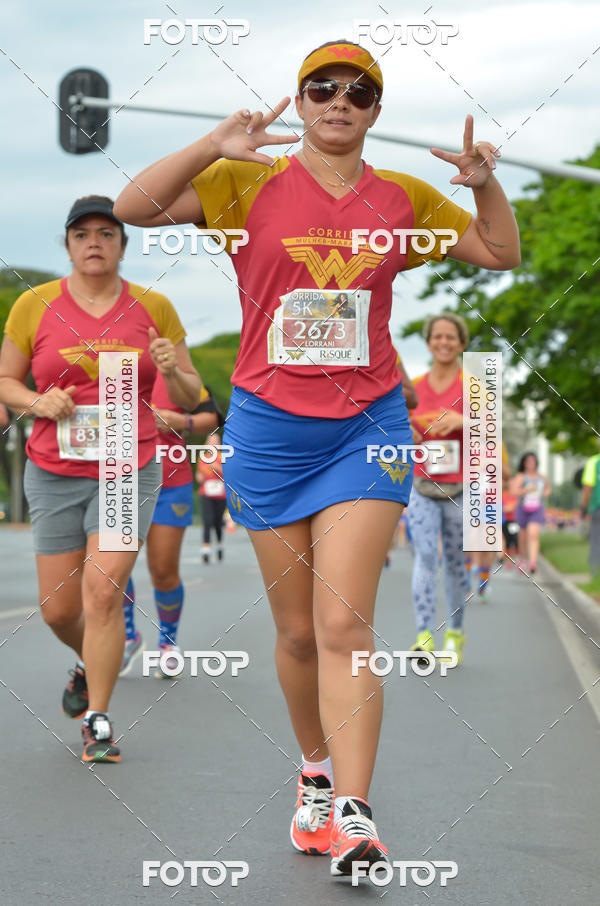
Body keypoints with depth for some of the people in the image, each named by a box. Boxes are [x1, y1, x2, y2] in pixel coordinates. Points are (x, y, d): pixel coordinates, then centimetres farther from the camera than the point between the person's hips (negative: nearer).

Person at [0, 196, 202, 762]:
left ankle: (97, 723, -3)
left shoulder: (153, 307, 2)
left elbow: (189, 398, 7)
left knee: (103, 591, -15)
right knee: (58, 608, 5)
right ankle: (92, 664, 39)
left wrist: (172, 372, -15)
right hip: (54, 474, 1)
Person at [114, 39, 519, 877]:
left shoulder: (405, 198, 8)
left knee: (344, 622, -13)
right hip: (270, 429, 0)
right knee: (298, 630, 8)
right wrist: (213, 147, -20)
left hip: (368, 428, 0)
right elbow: (134, 207, -8)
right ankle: (316, 773, 29)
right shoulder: (250, 184, 1)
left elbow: (501, 254, 17)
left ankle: (352, 810, -15)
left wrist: (486, 184, -2)